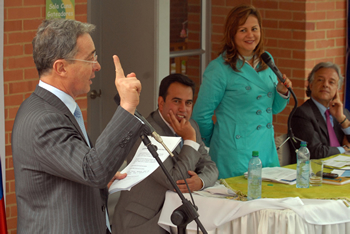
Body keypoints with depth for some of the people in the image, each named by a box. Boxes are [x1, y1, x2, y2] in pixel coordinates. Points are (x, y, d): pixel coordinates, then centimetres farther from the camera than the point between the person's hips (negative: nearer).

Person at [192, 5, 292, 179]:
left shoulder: (266, 61, 10)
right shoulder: (219, 68, -11)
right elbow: (201, 115, -5)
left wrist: (282, 92, -1)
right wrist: (216, 143, 8)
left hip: (267, 150, 7)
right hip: (235, 155, -6)